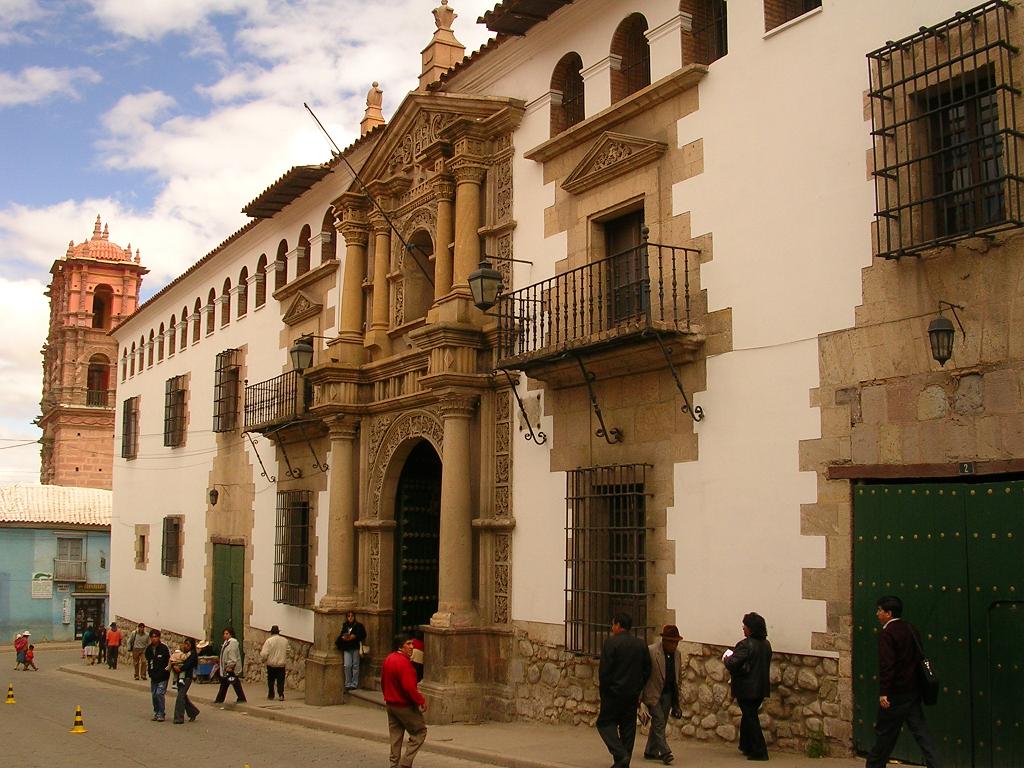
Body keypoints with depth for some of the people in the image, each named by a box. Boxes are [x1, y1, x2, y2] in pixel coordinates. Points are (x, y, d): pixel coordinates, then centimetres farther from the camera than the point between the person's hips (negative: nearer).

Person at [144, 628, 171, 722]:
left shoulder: (164, 648, -11)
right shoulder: (149, 649, 5)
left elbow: (170, 659, -5)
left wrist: (168, 668, -16)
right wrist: (147, 668, 10)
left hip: (163, 676, -6)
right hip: (153, 675, 6)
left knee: (159, 694, -12)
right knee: (154, 695, 9)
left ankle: (161, 714, -3)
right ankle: (156, 713, 23)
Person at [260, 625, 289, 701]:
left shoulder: (269, 641, -11)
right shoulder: (285, 640, 0)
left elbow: (264, 654, -13)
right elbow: (287, 652, 8)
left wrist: (262, 659, 6)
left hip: (271, 664, -2)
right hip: (282, 664, 2)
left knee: (271, 681, 12)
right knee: (281, 681, 7)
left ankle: (271, 695, 18)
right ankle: (281, 695, -2)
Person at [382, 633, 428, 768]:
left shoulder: (388, 659, 7)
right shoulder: (403, 662, -22)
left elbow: (383, 681, 17)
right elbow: (409, 687, -27)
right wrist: (421, 701, -18)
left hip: (390, 704, 9)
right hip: (404, 705, -9)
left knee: (396, 736, 15)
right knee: (420, 732, 3)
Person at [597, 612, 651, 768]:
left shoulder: (611, 643, -12)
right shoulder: (641, 644, 6)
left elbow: (604, 670, -14)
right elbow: (647, 669, 9)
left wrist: (603, 689, -2)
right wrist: (638, 688, 17)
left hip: (614, 692, -6)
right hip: (633, 694, 6)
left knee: (605, 723, 5)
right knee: (628, 727, 12)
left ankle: (621, 754, -11)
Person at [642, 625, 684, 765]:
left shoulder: (677, 654, 4)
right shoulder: (651, 651, -16)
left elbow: (679, 676, 15)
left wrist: (676, 698, 14)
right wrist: (640, 695, -10)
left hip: (668, 693, 6)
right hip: (653, 693, -6)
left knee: (659, 723, 10)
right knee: (659, 721, -11)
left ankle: (651, 751, 20)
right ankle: (664, 752, -12)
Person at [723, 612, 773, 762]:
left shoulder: (746, 645, -21)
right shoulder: (766, 644, 5)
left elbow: (732, 664, -24)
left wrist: (727, 658, -2)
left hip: (747, 689, -8)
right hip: (761, 687, 8)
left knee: (750, 718, 1)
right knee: (749, 715, 21)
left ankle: (759, 752, 2)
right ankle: (746, 746, 31)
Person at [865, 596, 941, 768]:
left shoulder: (887, 633, -16)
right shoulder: (911, 629, 10)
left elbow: (886, 665, -22)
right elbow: (918, 658, 17)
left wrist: (883, 692, -21)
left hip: (896, 693, -8)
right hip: (913, 690, 8)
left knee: (885, 732, 4)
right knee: (920, 730, 7)